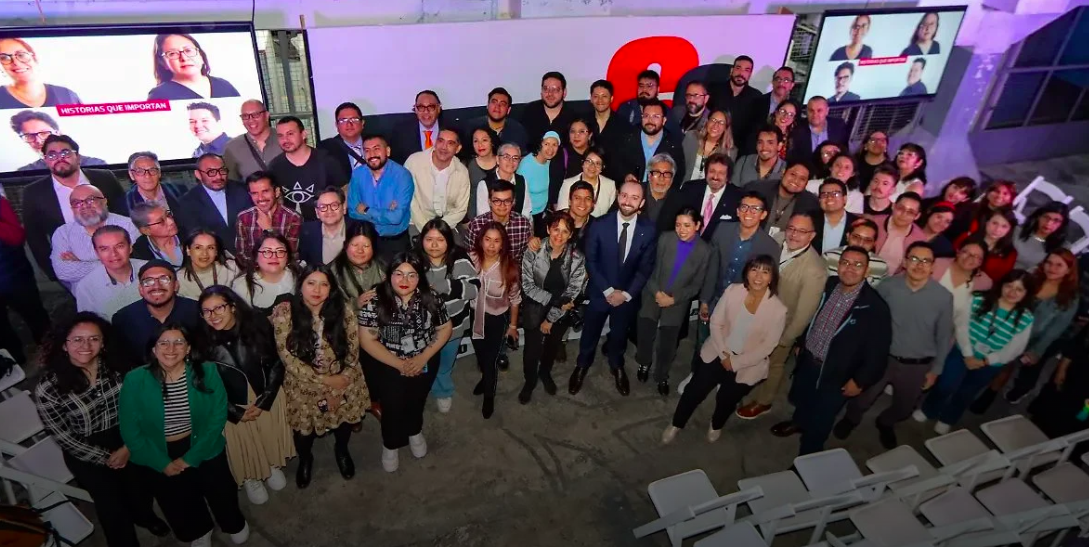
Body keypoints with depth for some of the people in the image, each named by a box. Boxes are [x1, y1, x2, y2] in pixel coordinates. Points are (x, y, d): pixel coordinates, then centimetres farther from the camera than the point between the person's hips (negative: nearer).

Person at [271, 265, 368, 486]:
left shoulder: (342, 310, -12)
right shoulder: (284, 312, -17)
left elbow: (353, 350, -6)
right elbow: (287, 356, -17)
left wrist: (340, 381, -13)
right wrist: (324, 380, -19)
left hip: (343, 383, 2)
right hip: (304, 386, -1)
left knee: (344, 423, 16)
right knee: (304, 429, 13)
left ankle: (341, 451, 52)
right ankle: (305, 459, 49)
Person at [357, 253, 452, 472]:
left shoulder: (430, 298, -12)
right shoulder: (375, 301, -19)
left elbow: (445, 329, -4)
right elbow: (367, 341, -16)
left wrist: (423, 358, -15)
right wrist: (400, 364, -17)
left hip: (425, 362, 2)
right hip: (389, 365, -2)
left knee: (417, 401, 18)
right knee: (393, 404, -2)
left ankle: (415, 432, 52)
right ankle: (390, 445, 30)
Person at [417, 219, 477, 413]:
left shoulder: (460, 259, -16)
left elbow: (474, 289, -20)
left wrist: (447, 286, -34)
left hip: (453, 324, 1)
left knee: (446, 365, 25)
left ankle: (444, 392, 56)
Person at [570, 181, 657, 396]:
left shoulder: (649, 230, -13)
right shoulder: (599, 225, -16)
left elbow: (646, 267, -7)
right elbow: (591, 261, -11)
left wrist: (626, 294, -14)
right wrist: (608, 290, -16)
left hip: (628, 295, 1)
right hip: (599, 292, -1)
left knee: (619, 334, 23)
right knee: (590, 333, 17)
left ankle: (617, 367, 50)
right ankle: (582, 365, 44)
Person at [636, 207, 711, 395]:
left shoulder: (705, 250, -14)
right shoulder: (665, 238, -15)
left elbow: (697, 285, -8)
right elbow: (650, 268, -9)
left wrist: (673, 299, -15)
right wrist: (657, 292, -18)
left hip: (677, 303, 0)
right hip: (652, 297, 0)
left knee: (668, 344, 11)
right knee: (645, 335, 12)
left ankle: (662, 376, 38)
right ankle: (644, 364, 44)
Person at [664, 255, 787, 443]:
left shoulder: (778, 309, -18)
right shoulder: (733, 290, -12)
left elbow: (767, 346, -12)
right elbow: (715, 323, -5)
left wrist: (735, 362, -13)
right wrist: (724, 354, -12)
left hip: (747, 364, -1)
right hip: (718, 353, 1)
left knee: (727, 399, 6)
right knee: (695, 390, 0)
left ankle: (716, 425, 42)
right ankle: (676, 424, 27)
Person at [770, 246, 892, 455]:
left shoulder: (875, 307, -23)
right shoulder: (828, 285, -7)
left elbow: (878, 350, -18)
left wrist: (860, 380, -13)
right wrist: (800, 342, 15)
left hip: (836, 375, -5)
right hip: (807, 360, 5)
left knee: (818, 424, 11)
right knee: (801, 400, 30)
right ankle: (798, 422, 61)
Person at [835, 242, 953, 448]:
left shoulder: (944, 296, -15)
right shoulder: (887, 286, -16)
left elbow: (944, 336, -3)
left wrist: (935, 369, 2)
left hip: (918, 366, 1)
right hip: (883, 357, -1)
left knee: (904, 408, 23)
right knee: (862, 400, 16)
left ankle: (885, 424, 56)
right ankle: (851, 419, 50)